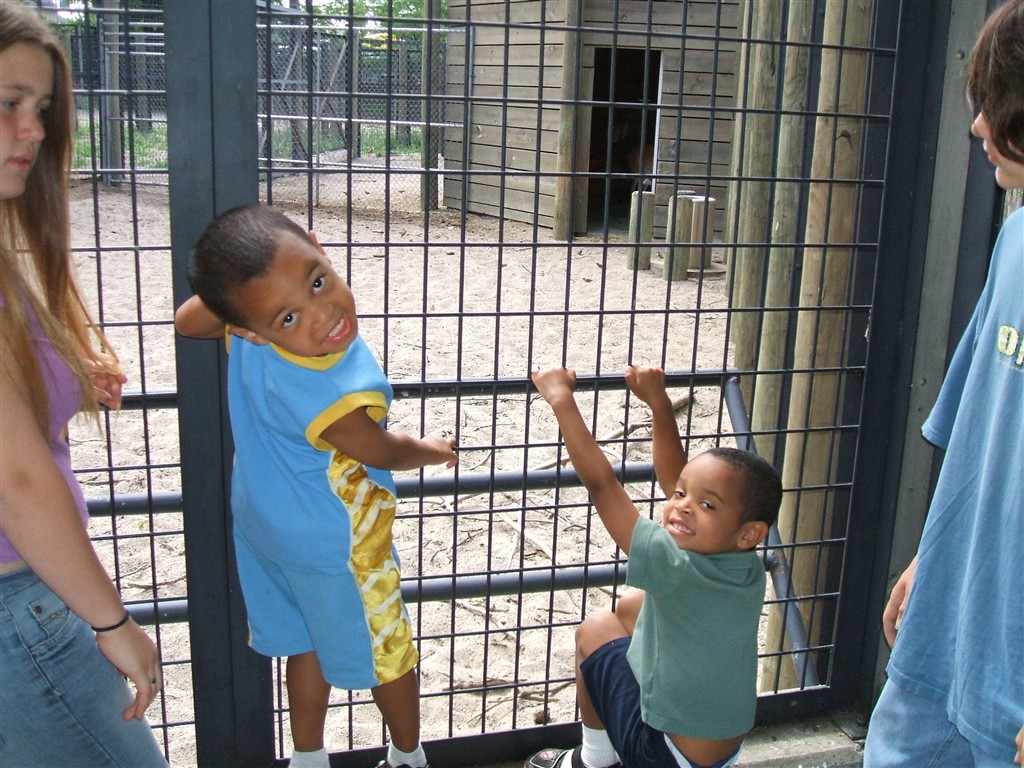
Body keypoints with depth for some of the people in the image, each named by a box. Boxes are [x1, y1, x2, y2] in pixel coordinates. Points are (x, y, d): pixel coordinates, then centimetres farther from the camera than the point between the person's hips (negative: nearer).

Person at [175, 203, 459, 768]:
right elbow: (382, 452, -17)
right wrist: (431, 450, 3)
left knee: (309, 641, 28)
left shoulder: (246, 325, -21)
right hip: (331, 544, -7)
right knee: (386, 651, 19)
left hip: (264, 524, 7)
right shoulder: (335, 401, -40)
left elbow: (187, 320, 2)